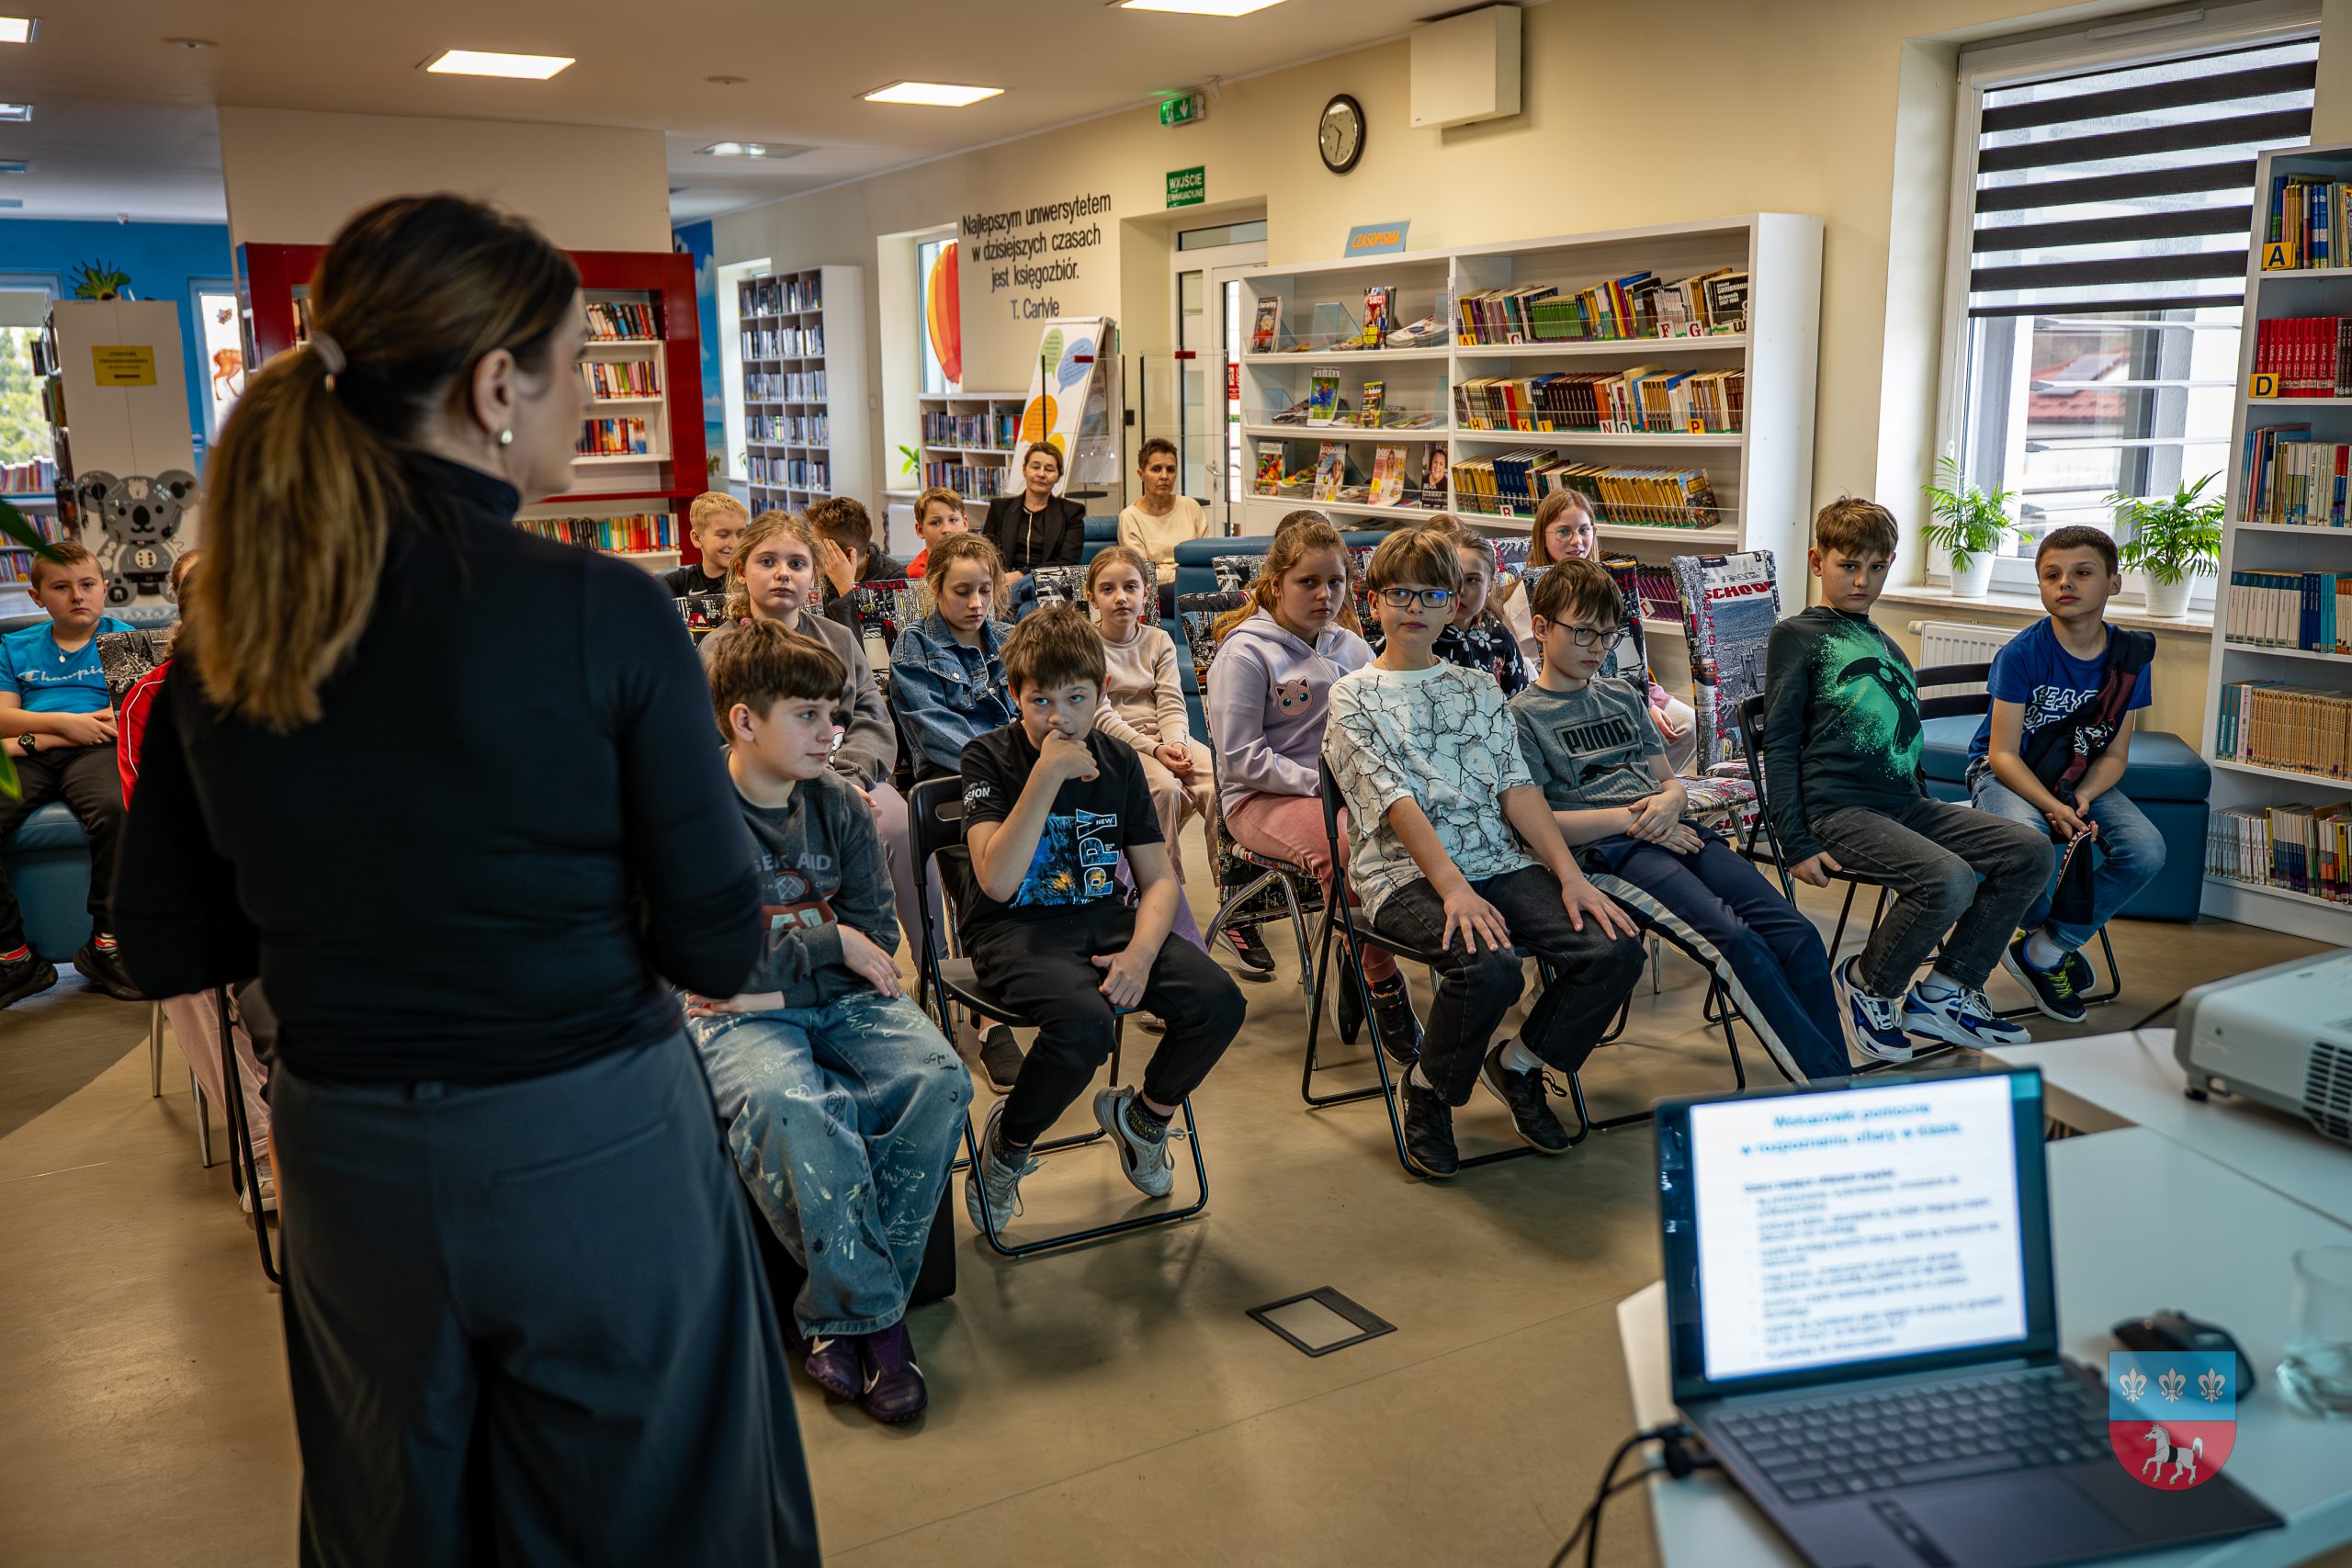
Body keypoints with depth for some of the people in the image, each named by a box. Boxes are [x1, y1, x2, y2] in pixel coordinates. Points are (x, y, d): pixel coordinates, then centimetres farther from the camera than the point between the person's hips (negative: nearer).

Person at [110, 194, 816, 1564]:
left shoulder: (223, 641, -4)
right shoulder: (605, 615, -19)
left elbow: (170, 950, 4)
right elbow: (718, 948, -15)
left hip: (347, 1170, 5)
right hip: (595, 1153, -4)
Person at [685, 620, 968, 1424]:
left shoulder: (838, 802, 8)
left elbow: (875, 929, 6)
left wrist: (781, 978, -10)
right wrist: (831, 944, -7)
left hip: (839, 997, 5)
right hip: (738, 1014, -5)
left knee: (938, 1078, -24)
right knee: (788, 1104, -37)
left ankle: (841, 1317, -15)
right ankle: (874, 1313, -19)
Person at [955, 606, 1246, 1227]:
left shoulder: (1117, 761, 7)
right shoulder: (989, 758, -7)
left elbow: (1158, 879, 6)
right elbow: (997, 882, -21)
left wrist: (1140, 951, -14)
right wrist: (1048, 775, -24)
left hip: (1103, 920, 5)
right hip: (1014, 929, -5)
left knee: (1218, 1000, -18)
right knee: (1084, 1020, -35)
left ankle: (1143, 1113, 13)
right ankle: (1008, 1142, -3)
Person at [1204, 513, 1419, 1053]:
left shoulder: (1352, 649, 16)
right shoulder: (1245, 652, -4)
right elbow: (1241, 759, -10)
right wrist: (1319, 781, -16)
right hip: (1262, 800, -5)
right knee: (1342, 843, -37)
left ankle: (1359, 974, -10)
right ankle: (1383, 986, -16)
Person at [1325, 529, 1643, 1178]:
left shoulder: (1479, 688, 19)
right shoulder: (1354, 695, 5)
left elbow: (1516, 788, 9)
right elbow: (1396, 801, -8)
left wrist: (1571, 875, -6)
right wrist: (1453, 887, -21)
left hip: (1500, 859, 5)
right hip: (1406, 871, -5)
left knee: (1614, 949, -17)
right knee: (1488, 966, -33)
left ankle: (1516, 1063, 9)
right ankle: (1428, 1088, -2)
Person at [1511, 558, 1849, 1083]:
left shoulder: (1623, 695, 25)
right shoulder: (1521, 715, 6)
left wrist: (1668, 802, 0)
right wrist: (1630, 818, -8)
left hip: (1672, 835, 6)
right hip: (1604, 851, -6)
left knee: (1797, 936, -17)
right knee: (1737, 943, -29)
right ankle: (1829, 1085, -26)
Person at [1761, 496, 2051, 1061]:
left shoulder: (1884, 643, 24)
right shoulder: (1797, 635, 1)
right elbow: (1780, 746, -5)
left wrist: (1927, 815, 18)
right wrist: (1797, 844, -12)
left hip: (1906, 803, 8)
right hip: (1839, 808, -8)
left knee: (2031, 850, -7)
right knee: (1950, 880, -29)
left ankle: (1942, 994, 0)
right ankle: (1865, 984, -2)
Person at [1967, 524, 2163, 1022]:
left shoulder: (2129, 656, -4)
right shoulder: (2022, 654, -17)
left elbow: (2113, 755, 0)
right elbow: (2003, 754, -18)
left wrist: (2081, 797, -21)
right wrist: (2054, 807, -32)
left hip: (2079, 779, 5)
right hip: (2006, 774, -4)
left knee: (2146, 851, -21)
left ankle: (2045, 951, -3)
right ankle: (2039, 932, 1)